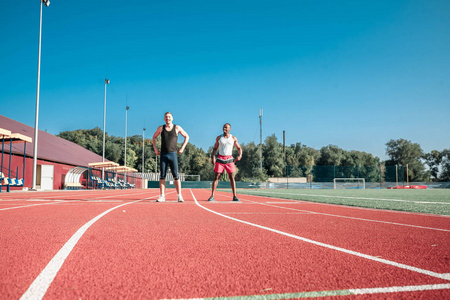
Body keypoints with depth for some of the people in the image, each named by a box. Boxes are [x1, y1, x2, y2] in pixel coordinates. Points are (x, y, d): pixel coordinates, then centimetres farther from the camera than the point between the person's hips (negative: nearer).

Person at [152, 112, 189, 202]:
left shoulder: (177, 128, 4)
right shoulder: (161, 128, 8)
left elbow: (187, 137, 13)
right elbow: (154, 137, 23)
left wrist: (182, 148, 5)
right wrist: (155, 149, 12)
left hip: (173, 154, -2)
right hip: (163, 154, 2)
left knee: (176, 175, -6)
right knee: (162, 176, 1)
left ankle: (179, 195, -2)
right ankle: (162, 196, 3)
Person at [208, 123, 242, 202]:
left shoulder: (233, 138, 6)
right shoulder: (219, 138, 7)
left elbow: (239, 148, 11)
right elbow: (215, 148, 12)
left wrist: (240, 155, -9)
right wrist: (213, 157, -3)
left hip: (229, 159, 0)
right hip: (220, 158, 0)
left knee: (232, 177, -2)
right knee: (216, 177, -3)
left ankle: (234, 196, 0)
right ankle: (212, 196, 0)